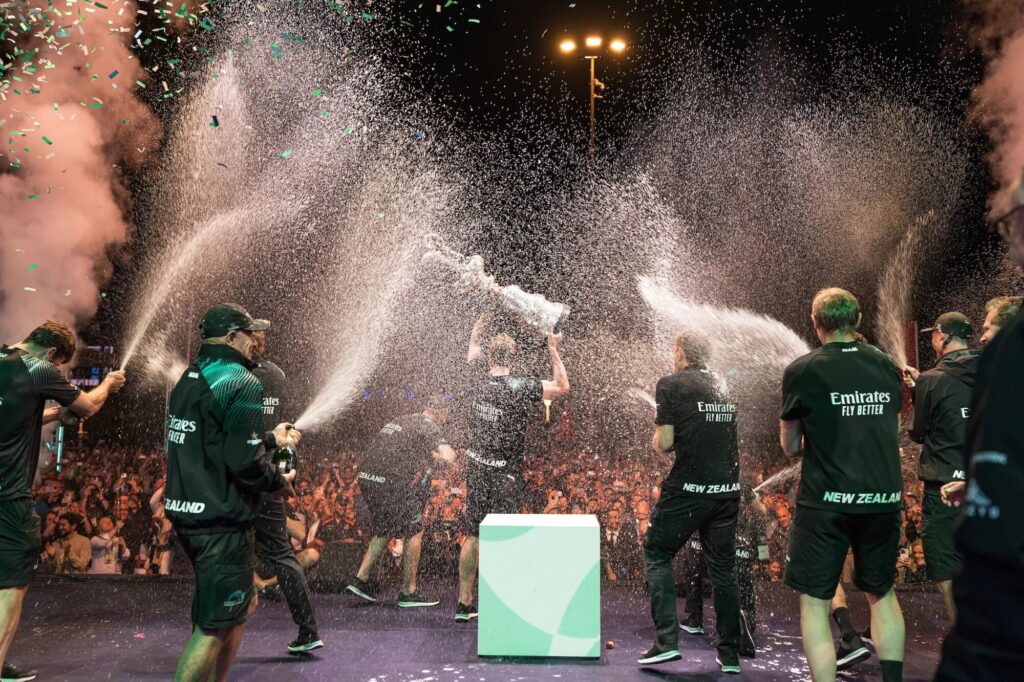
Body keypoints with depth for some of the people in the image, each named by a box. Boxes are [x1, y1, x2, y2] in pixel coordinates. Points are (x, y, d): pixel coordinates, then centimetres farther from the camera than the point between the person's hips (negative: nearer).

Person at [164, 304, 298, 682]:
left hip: (187, 512, 10)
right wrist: (279, 481, -4)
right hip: (221, 521, -10)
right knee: (216, 626, 0)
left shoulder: (190, 379, 13)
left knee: (242, 604, 22)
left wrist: (270, 438, 24)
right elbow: (244, 462, -22)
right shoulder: (241, 383, -15)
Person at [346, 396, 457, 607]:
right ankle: (408, 593, 10)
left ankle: (361, 579, 20)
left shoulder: (401, 420, 21)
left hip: (366, 478, 8)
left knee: (384, 531, 25)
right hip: (390, 484, -8)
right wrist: (442, 455, 6)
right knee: (414, 533, 6)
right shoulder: (428, 425, -4)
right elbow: (449, 457, -17)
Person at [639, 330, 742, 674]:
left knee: (656, 554, 9)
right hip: (728, 488, 6)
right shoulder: (722, 387, 14)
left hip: (688, 488, -6)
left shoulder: (671, 384, -5)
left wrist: (657, 440, 11)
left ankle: (666, 641, 0)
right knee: (723, 567, 13)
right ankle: (730, 655, 18)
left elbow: (664, 443, -9)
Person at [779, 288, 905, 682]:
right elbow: (893, 432, 17)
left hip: (826, 501, -4)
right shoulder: (887, 367, 5)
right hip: (884, 498, 4)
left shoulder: (802, 371, -7)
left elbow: (790, 448, 2)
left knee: (814, 601, 5)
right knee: (882, 593, 22)